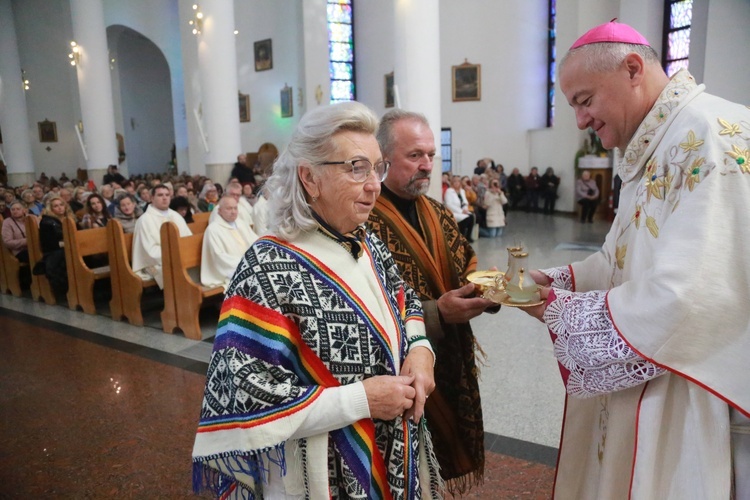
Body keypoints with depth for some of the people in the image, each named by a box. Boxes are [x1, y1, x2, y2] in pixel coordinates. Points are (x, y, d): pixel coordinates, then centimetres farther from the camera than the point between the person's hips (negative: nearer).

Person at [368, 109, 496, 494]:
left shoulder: (439, 215, 7)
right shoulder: (365, 220, -19)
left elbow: (466, 269, 13)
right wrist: (435, 314, -28)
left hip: (453, 365, 7)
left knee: (451, 459, 23)